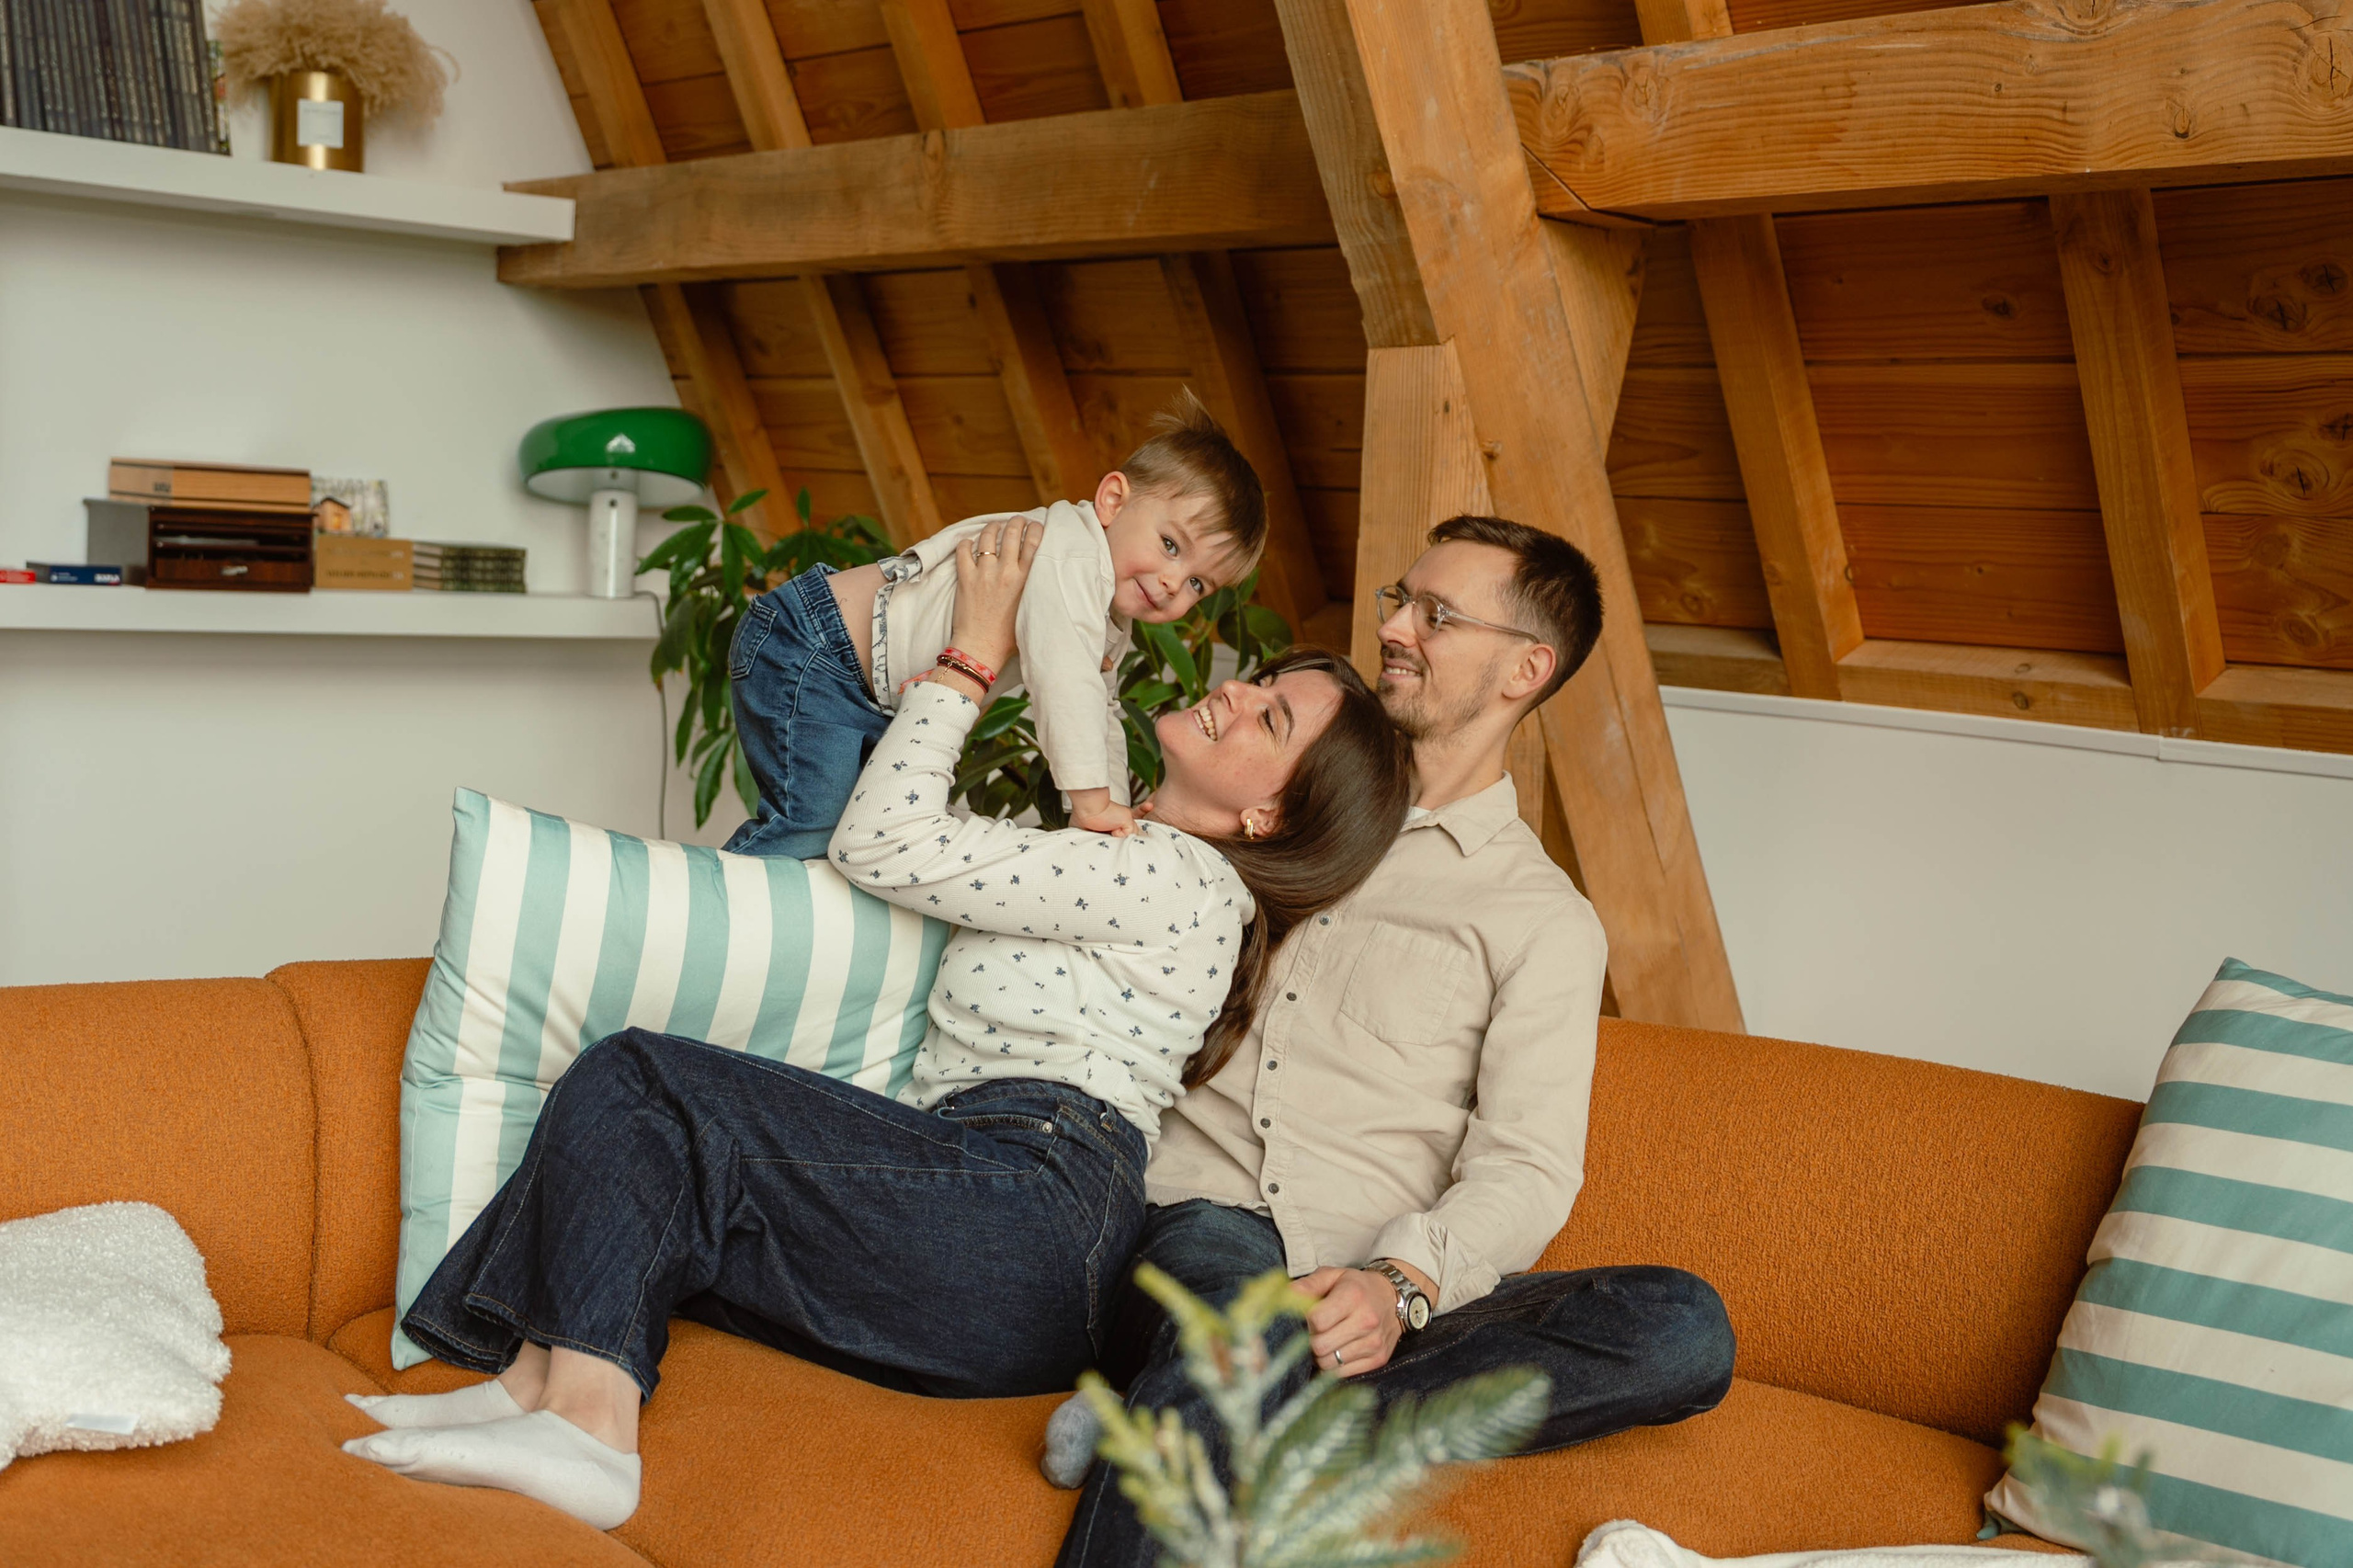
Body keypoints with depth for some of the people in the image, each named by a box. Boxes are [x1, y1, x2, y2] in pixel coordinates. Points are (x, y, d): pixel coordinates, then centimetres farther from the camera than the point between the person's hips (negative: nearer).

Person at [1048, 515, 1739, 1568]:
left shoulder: (1545, 920, 12)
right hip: (1200, 1216, 0)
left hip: (1360, 1293, 0)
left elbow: (1525, 1169, 0)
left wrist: (1402, 1282, -21)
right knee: (1245, 1306, -37)